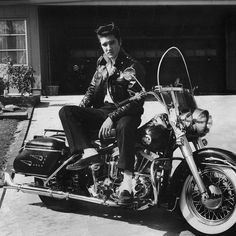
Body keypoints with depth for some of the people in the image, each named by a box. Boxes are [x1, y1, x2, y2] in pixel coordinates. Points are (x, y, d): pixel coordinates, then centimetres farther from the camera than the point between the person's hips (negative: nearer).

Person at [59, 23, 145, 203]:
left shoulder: (132, 67, -7)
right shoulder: (102, 64, 16)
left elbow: (136, 101, -16)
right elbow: (92, 88, 23)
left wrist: (111, 118, -26)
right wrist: (81, 109, 4)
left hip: (125, 113, -6)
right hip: (101, 111, 6)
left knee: (126, 125, -42)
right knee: (66, 112, -14)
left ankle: (127, 179, -42)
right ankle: (88, 151, -33)